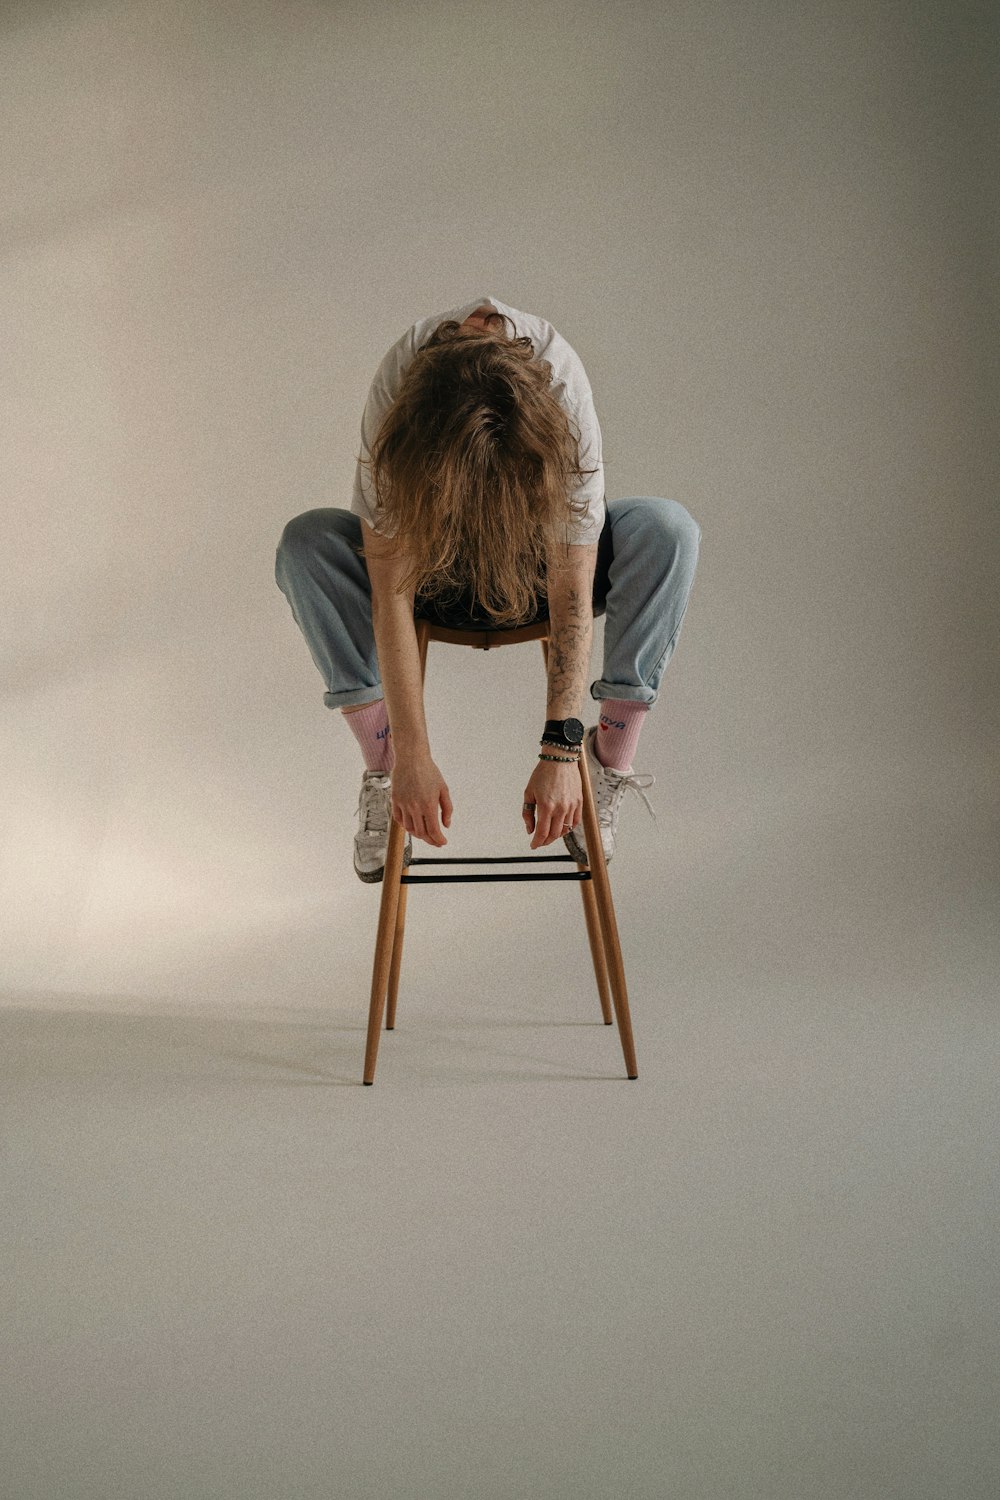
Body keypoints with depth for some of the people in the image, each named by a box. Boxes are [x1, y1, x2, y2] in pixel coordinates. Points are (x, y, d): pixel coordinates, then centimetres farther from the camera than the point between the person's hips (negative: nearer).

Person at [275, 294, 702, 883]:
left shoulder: (562, 391, -34)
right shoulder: (396, 393, -33)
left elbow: (573, 590, -32)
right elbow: (391, 592, -33)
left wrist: (561, 751, -38)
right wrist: (413, 758, -37)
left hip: (533, 565, 0)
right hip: (434, 562, 0)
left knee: (667, 528, -29)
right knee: (308, 542, -28)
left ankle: (609, 763, -18)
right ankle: (383, 769, -17)